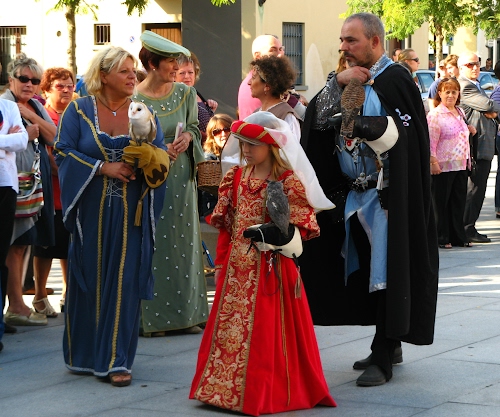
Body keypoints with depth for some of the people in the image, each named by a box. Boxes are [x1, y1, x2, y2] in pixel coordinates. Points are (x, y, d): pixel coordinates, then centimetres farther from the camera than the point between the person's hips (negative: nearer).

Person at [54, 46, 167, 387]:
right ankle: (85, 354, 20)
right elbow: (64, 151, -5)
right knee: (89, 280, 5)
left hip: (131, 213, 1)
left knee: (124, 282, -2)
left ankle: (117, 359, 2)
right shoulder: (79, 111, 1)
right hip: (92, 212, -1)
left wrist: (151, 163, -16)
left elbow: (161, 154, 7)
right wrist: (103, 168, -15)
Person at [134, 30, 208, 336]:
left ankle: (186, 313, 14)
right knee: (151, 244, -2)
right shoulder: (133, 99, -8)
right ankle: (152, 316, 5)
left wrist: (188, 137, -6)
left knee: (184, 242, 6)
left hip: (181, 180, 4)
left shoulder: (185, 93, 5)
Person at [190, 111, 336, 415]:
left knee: (266, 331, 1)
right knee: (229, 327, 8)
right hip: (237, 269, 5)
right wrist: (221, 264, 9)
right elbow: (225, 225, 11)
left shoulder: (288, 181, -8)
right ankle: (228, 387, 18)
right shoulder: (236, 178, 9)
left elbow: (302, 226, -7)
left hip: (270, 268, -5)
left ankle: (268, 392, 12)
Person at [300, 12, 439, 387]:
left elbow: (404, 135, -15)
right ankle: (389, 347, 24)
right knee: (366, 271, 12)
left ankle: (383, 359, -3)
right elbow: (318, 118, 3)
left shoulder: (395, 80, -9)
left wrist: (367, 128, -26)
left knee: (386, 271, -6)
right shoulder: (350, 80, 13)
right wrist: (338, 83, -9)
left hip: (387, 194, -7)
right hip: (354, 194, 8)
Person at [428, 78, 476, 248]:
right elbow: (431, 141, -14)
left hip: (461, 165, 7)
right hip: (443, 166, -7)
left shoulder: (460, 112, 15)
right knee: (441, 203, 0)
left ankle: (459, 237, 17)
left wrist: (470, 129, 11)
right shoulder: (435, 115, -9)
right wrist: (433, 162, -19)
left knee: (459, 202, 10)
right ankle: (441, 238, 7)